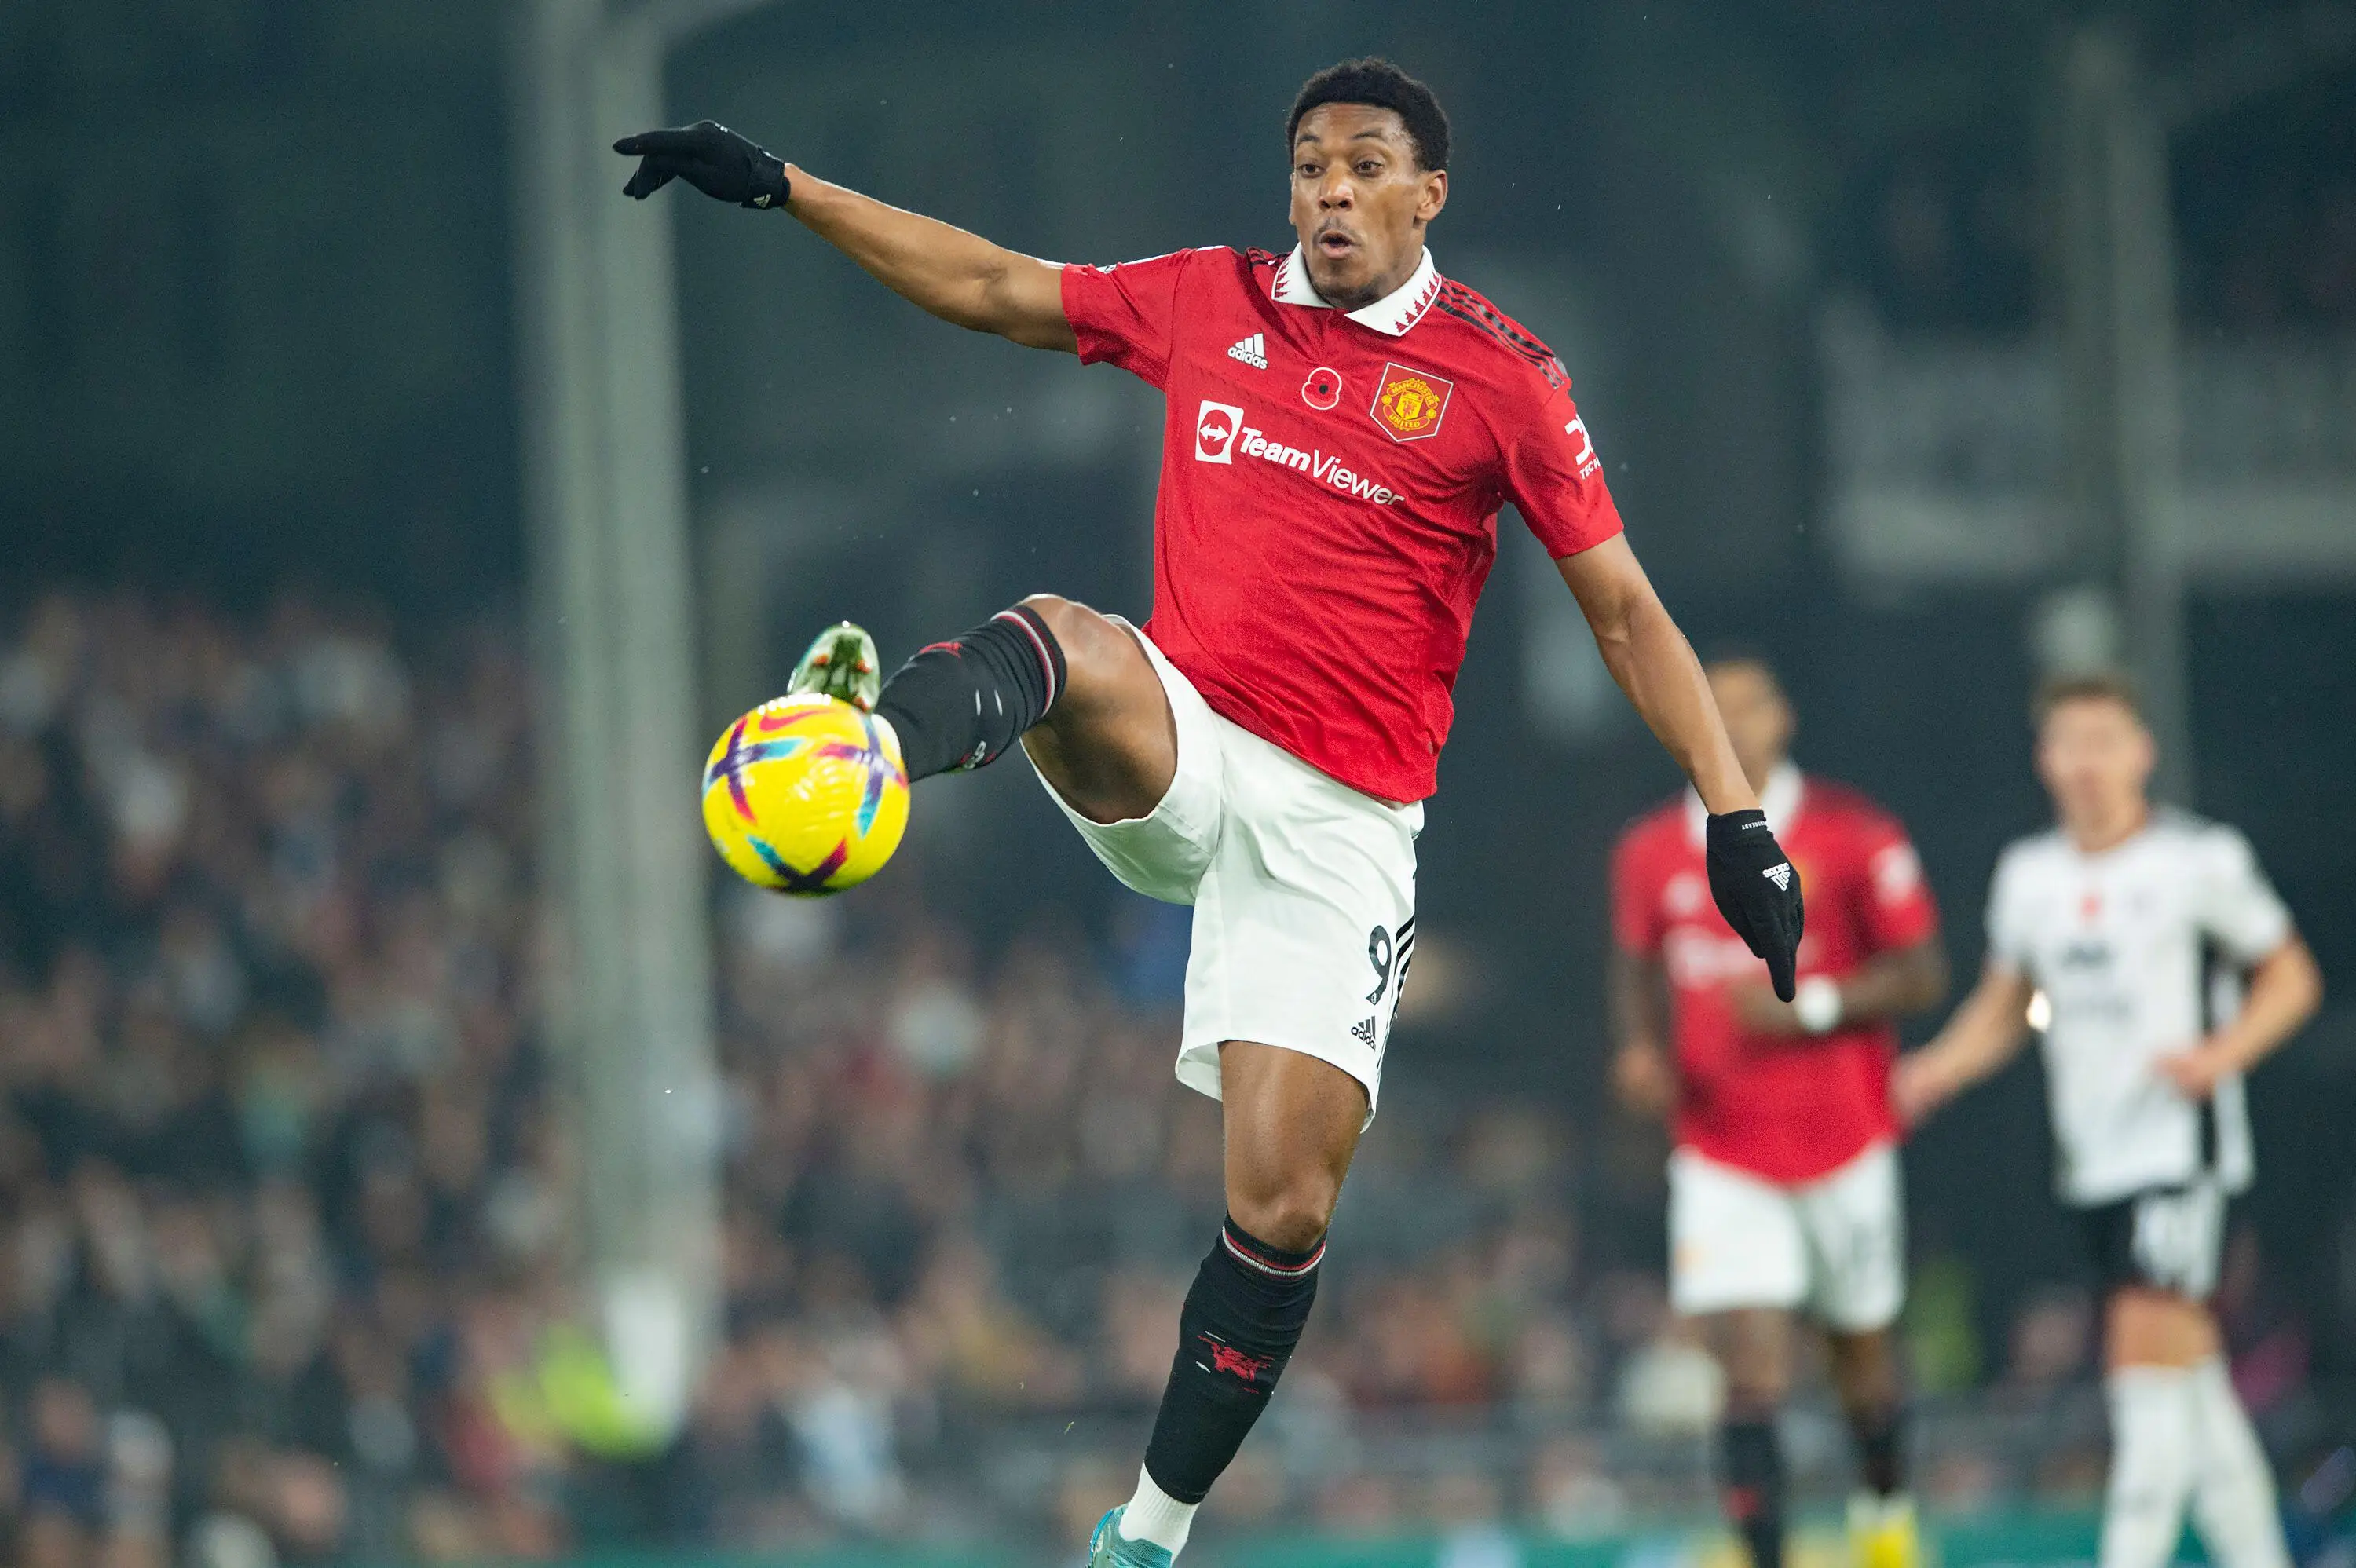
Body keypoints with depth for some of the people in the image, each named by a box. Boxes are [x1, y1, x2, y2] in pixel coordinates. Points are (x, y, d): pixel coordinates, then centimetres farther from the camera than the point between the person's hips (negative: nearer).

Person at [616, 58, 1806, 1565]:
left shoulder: (1501, 376, -1)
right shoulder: (1207, 302, 8)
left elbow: (1625, 609, 2)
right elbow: (989, 286, 19)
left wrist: (1738, 821, -4)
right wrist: (776, 185, 16)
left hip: (1339, 819, -2)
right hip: (1176, 750, 2)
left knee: (1284, 1208, -7)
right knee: (1063, 641, -33)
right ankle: (867, 748, -65)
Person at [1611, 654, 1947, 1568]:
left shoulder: (1852, 836, -7)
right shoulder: (1650, 855, 2)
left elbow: (1921, 974, -6)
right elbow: (1636, 969, 17)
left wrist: (1812, 1005, -20)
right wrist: (1640, 1048, -4)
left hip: (1843, 1143, -1)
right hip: (1723, 1163, 1)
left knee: (1861, 1346, 15)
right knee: (1751, 1373, -12)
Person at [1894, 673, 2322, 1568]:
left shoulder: (2201, 861, -5)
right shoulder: (2029, 875, 10)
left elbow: (2291, 979, 2)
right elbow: (2003, 1010, 19)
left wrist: (2222, 1053, -15)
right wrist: (1936, 1071, 1)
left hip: (2181, 1148, -6)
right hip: (2094, 1159, 6)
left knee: (2149, 1360, -15)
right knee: (2191, 1379, 11)